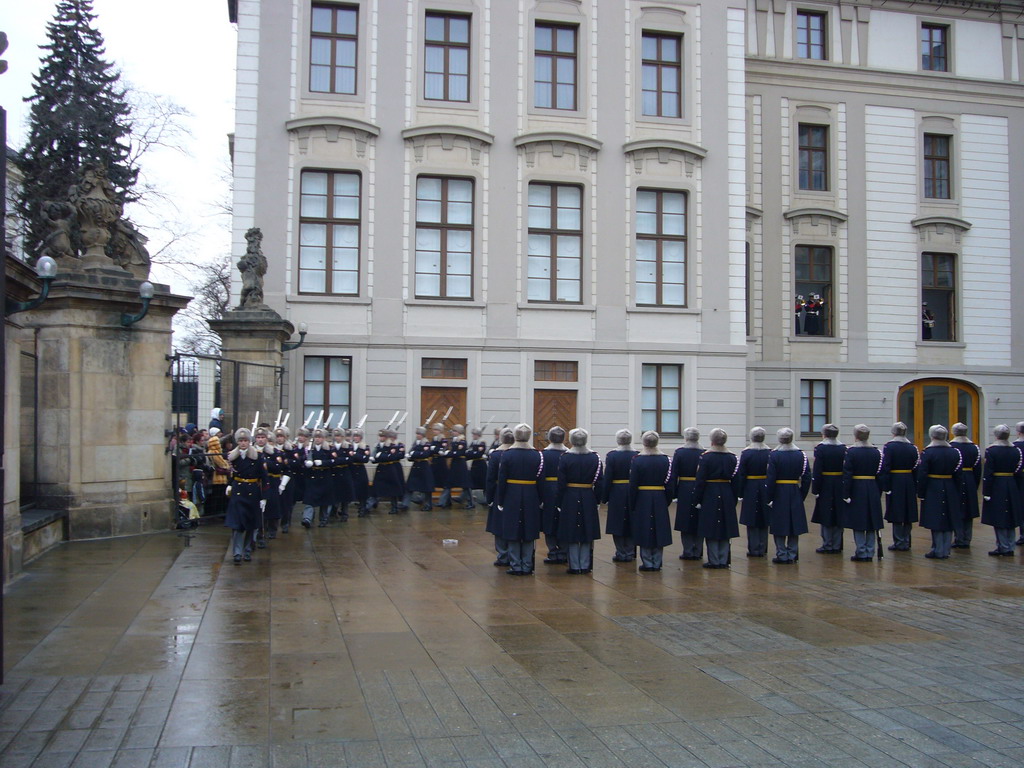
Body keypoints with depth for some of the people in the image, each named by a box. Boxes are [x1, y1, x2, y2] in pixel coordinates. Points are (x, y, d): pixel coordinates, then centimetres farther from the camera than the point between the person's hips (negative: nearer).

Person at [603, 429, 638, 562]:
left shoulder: (611, 455, -9)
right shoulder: (637, 455, -2)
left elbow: (607, 478, -9)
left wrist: (604, 497, -2)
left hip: (617, 495, -3)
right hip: (634, 494, 3)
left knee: (617, 524, 7)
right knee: (631, 524, 12)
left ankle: (621, 553, 9)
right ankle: (630, 553, 17)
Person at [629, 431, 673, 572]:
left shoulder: (637, 460, -9)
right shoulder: (665, 460, -2)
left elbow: (633, 486, -7)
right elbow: (669, 485, 0)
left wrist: (632, 506, 0)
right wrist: (667, 501, 12)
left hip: (642, 500, -2)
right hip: (660, 500, 2)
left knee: (644, 531, 6)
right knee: (659, 531, 10)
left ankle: (647, 563, 7)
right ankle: (657, 563, 14)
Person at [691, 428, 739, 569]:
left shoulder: (705, 457, -10)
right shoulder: (732, 457, 2)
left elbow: (700, 480, -10)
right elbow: (735, 480, 6)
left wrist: (697, 500, -4)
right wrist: (734, 499, 14)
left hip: (710, 495, -4)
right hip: (727, 496, 4)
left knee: (711, 529, 3)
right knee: (725, 528, 10)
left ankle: (714, 561, 4)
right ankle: (724, 561, 13)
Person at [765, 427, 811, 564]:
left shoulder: (774, 455, -11)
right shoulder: (801, 455, -1)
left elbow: (770, 479, -12)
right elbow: (806, 477, 1)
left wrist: (768, 497, -6)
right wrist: (802, 495, 9)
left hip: (779, 493, -3)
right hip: (795, 494, 3)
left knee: (779, 526, 5)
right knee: (794, 526, 11)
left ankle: (782, 555, 6)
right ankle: (792, 555, 14)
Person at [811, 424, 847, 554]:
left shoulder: (820, 448, -10)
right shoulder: (843, 448, 2)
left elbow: (817, 471, -12)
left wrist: (815, 490, -8)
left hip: (825, 486, -4)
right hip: (840, 487, 4)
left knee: (825, 516, 5)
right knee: (838, 515, 10)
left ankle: (827, 546, 6)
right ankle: (837, 546, 15)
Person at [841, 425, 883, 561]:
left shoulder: (851, 452, -10)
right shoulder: (876, 452, 3)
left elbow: (847, 475, -13)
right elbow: (879, 474, 5)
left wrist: (846, 494, -10)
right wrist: (878, 493, 12)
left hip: (856, 490, -4)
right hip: (873, 491, 4)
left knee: (858, 524, 3)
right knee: (872, 524, 10)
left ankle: (862, 553, 4)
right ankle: (870, 553, 14)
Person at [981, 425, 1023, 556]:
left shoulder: (991, 451, -12)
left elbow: (988, 473, -14)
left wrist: (986, 492, -10)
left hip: (996, 487, -5)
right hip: (1012, 488, 5)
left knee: (998, 519, 2)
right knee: (1010, 519, 13)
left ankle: (1004, 548, 4)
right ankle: (1010, 548, 17)